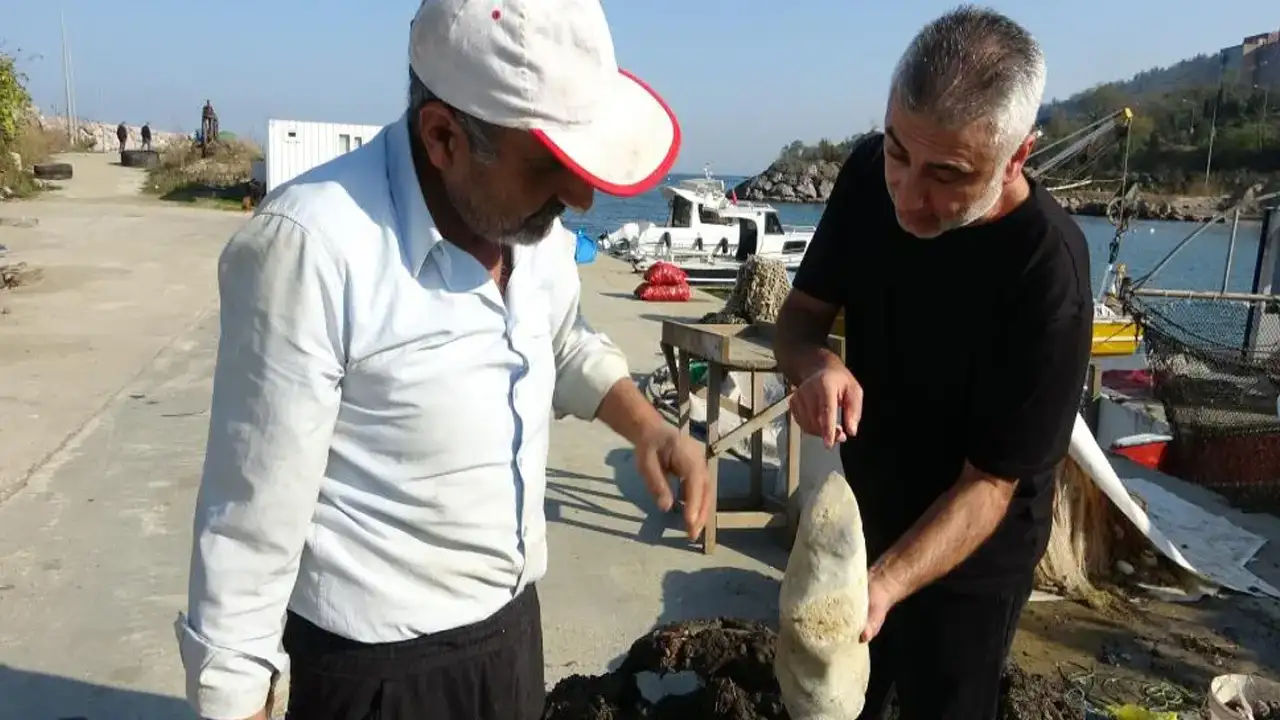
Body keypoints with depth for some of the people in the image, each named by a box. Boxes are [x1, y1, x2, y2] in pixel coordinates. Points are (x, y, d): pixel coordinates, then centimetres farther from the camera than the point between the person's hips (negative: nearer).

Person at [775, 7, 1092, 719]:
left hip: (970, 559, -5)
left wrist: (883, 585, -41)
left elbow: (989, 483, -26)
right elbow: (802, 313, -6)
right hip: (862, 512, 5)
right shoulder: (871, 174, -16)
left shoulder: (1049, 278, -32)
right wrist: (817, 362, -30)